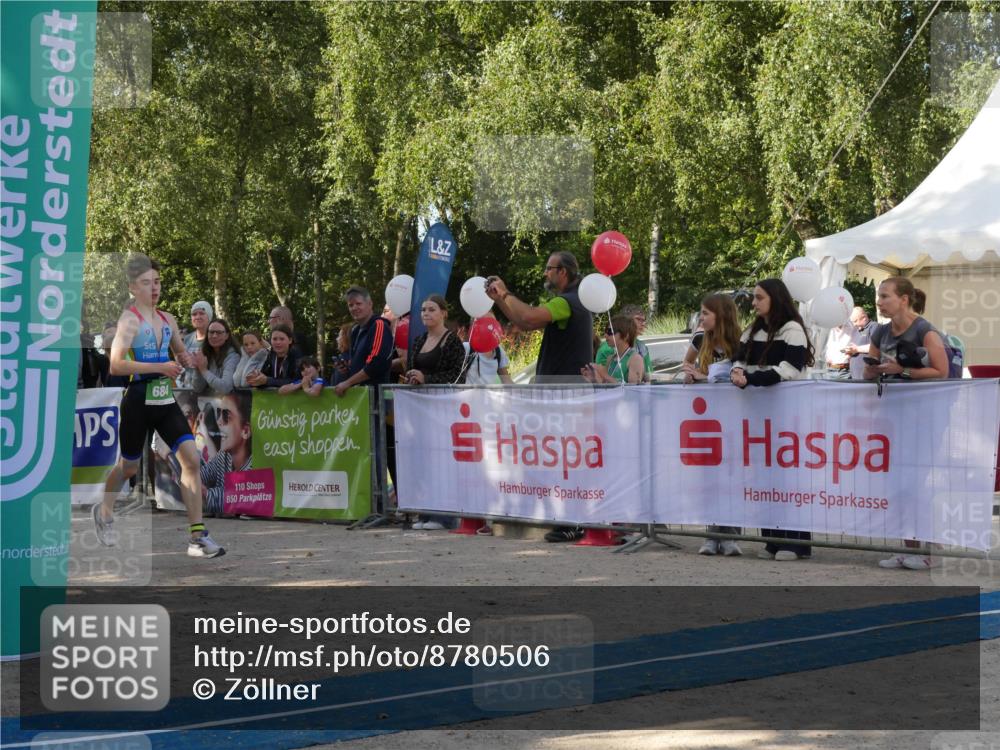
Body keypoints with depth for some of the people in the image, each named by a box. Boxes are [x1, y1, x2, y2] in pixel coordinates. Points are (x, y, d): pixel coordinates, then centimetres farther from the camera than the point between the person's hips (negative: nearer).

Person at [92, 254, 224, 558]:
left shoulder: (167, 319, 11)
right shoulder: (129, 319, -10)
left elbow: (182, 355, 28)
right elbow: (116, 365, -22)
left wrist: (188, 362, 4)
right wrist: (159, 367, -25)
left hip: (166, 400, 5)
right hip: (139, 401, -5)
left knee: (191, 459, -11)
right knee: (129, 466, 11)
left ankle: (197, 536, -11)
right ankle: (104, 511, 43)